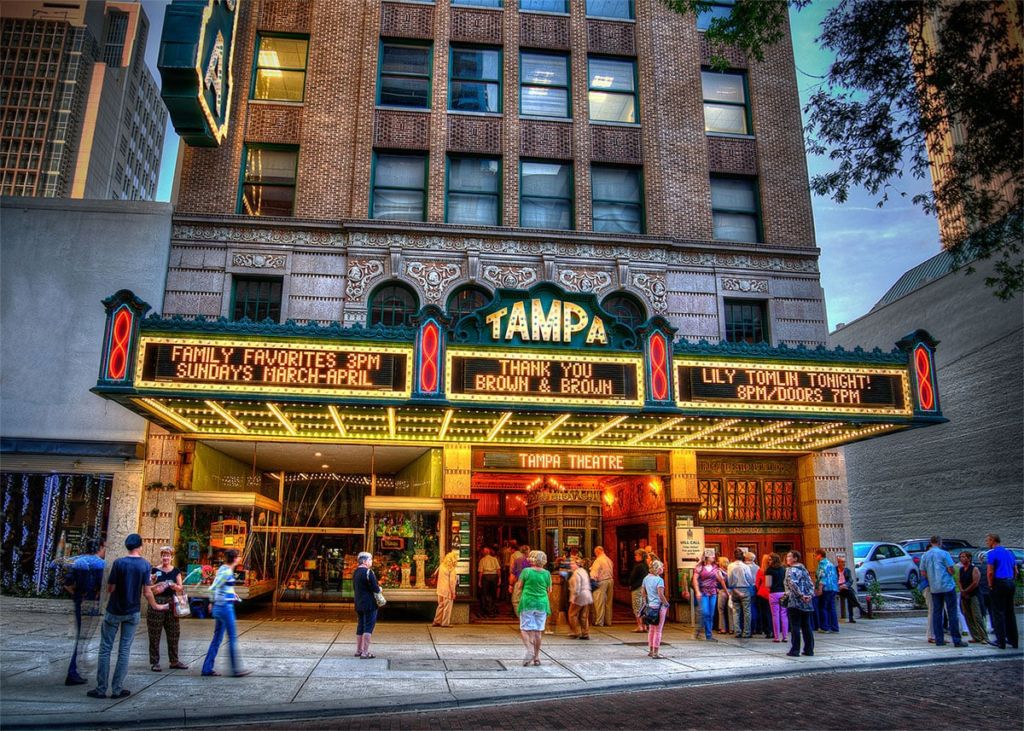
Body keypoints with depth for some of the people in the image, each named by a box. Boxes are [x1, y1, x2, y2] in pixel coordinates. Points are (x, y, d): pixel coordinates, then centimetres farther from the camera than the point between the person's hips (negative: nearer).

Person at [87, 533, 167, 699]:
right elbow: (147, 592, -6)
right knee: (124, 650, 7)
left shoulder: (119, 563, -10)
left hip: (114, 611, -1)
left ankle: (101, 688, 9)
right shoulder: (145, 565, -6)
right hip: (133, 612, 1)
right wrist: (155, 606, 9)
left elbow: (110, 589, -8)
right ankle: (117, 689, 10)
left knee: (105, 648, 8)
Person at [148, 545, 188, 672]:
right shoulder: (155, 571, -1)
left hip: (171, 604, 3)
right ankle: (154, 662, 10)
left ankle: (174, 661, 18)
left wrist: (175, 586, -15)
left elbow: (181, 588, 6)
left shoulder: (176, 571, 8)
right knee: (155, 635, 0)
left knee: (174, 634, 8)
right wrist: (155, 588, -22)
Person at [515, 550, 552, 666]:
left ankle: (530, 650, -17)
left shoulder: (526, 571, -6)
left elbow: (519, 587, 0)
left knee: (525, 629, 4)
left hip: (527, 603, -3)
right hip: (542, 603, 3)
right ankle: (536, 656, 13)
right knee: (538, 630, 9)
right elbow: (549, 591, 9)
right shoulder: (547, 573, 1)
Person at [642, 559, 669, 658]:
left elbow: (643, 593, 13)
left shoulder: (646, 578, 7)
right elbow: (661, 595, -21)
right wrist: (666, 604, -8)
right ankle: (655, 653, 4)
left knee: (651, 629, 19)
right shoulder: (659, 580, -16)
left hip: (650, 606, 7)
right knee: (658, 630, 1)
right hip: (659, 607, -7)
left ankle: (650, 651, 27)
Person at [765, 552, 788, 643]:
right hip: (784, 593, 4)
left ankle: (777, 637, 4)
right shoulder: (784, 569, 7)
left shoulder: (770, 570, -6)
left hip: (774, 593, -4)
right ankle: (785, 636, 10)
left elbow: (768, 584, -8)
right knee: (784, 615, 7)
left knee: (775, 615, 1)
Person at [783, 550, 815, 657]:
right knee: (806, 626, 11)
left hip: (794, 602, -7)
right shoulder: (803, 569, 15)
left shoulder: (790, 570, -8)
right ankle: (809, 649, 13)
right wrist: (810, 595, -2)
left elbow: (793, 584, -22)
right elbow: (811, 584, 9)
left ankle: (795, 650, -2)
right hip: (806, 603, 7)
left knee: (795, 627, -3)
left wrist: (801, 595, -19)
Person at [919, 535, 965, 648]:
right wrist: (952, 572, 12)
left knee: (936, 613, 8)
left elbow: (923, 573, 9)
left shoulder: (925, 556, 8)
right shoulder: (944, 553, -7)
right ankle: (956, 640, -3)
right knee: (952, 613, -2)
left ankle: (939, 639, 8)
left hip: (934, 588, 5)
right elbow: (951, 570, -9)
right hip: (947, 586, -4)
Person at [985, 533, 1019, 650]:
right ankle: (1013, 640, 17)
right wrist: (1011, 581, 18)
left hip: (999, 583, -7)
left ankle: (1001, 642, -1)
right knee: (1010, 613, 14)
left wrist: (990, 585, -5)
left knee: (998, 613, -1)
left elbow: (990, 572, -15)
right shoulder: (1009, 553, 13)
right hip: (1011, 583, 7)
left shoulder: (992, 553, -9)